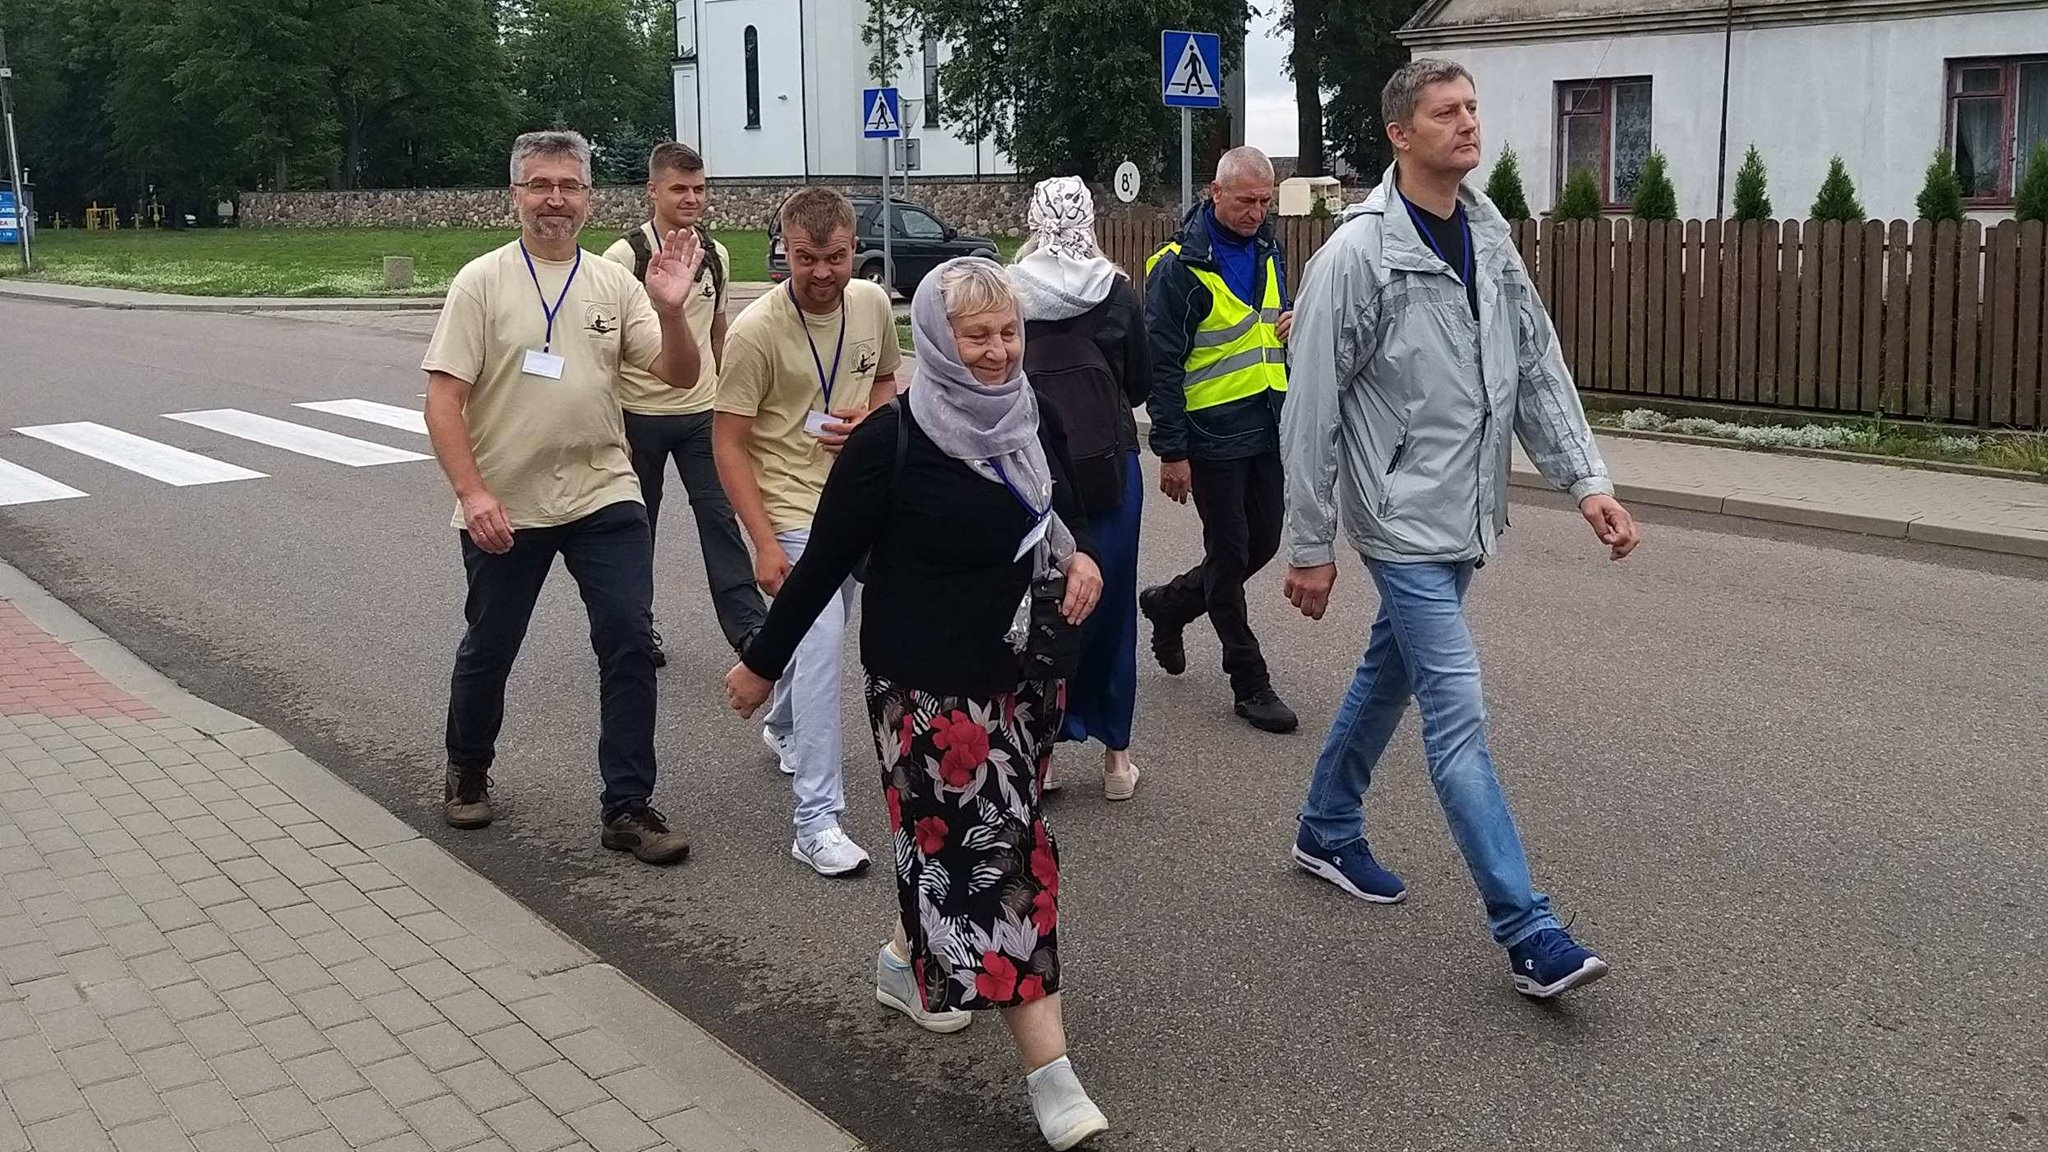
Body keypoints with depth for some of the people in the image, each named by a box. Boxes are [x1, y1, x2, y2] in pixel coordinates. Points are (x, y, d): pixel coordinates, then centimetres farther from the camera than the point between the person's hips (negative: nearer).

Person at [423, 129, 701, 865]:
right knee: (488, 648, 13)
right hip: (504, 508, -2)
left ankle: (628, 808, 3)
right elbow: (443, 398, -9)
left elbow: (681, 377, -2)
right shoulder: (482, 282, -5)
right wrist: (471, 492, -19)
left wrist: (670, 310, -20)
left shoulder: (613, 284, 4)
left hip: (603, 499, 2)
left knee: (630, 641, -6)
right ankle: (467, 772, 39)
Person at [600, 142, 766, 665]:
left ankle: (748, 626, -5)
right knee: (637, 525, 8)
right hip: (640, 415, -3)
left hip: (702, 413, 3)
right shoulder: (624, 257, -10)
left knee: (719, 516, -4)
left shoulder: (716, 255, 6)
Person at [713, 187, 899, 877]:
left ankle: (783, 729, 53)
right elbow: (728, 443, -15)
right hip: (793, 509, -6)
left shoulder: (873, 305, -2)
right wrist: (764, 544, -20)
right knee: (820, 647, -16)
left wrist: (868, 418, -8)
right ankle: (818, 821, -12)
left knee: (818, 635, 23)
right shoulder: (757, 330, -18)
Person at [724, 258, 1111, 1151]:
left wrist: (1083, 558, -5)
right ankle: (1052, 1077, -2)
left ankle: (907, 960, 45)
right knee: (997, 851, -7)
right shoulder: (891, 442, -16)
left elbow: (1066, 518, 18)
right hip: (929, 686, -6)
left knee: (955, 842, 17)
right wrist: (762, 662, 0)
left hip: (1022, 675, 6)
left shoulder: (1036, 423, 2)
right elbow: (826, 561, -8)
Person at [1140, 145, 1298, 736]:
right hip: (1213, 432, -7)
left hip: (1267, 427, 7)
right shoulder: (1179, 266, -13)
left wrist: (1293, 325, 1)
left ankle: (1170, 604, 36)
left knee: (1263, 543, 13)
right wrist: (1172, 452, -15)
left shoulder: (1267, 250, 9)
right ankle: (1251, 683, 12)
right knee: (1230, 553, 2)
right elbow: (1162, 364, -13)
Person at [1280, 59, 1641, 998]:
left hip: (1464, 517, 8)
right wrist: (1310, 546, -11)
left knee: (1389, 675, 21)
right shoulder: (1358, 253, -15)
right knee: (1458, 715, -8)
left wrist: (1586, 480, -5)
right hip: (1403, 519, -7)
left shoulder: (1492, 239, 6)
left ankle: (1327, 833, 41)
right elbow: (1313, 408, -13)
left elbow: (1538, 370, 7)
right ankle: (1529, 935, -6)